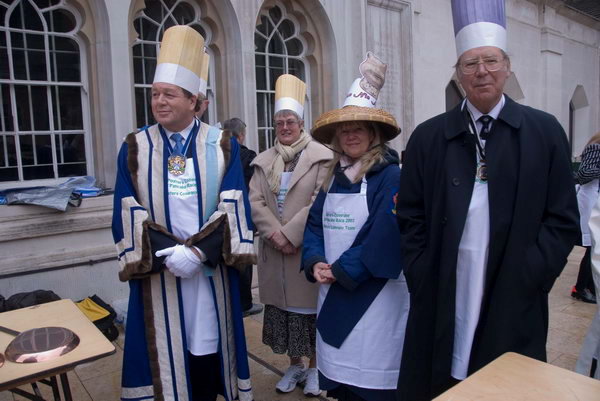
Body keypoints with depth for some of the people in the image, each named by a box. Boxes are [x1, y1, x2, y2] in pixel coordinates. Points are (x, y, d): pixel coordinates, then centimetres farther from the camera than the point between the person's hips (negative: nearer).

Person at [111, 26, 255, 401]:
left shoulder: (223, 145, 0)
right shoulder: (135, 148, 2)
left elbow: (234, 208, -6)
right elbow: (128, 215, -3)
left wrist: (199, 251, -18)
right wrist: (166, 254, -16)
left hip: (210, 271, 0)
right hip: (157, 274, 1)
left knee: (207, 349, 8)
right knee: (164, 353, 9)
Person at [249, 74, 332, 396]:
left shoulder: (321, 157, -4)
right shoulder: (263, 161, 10)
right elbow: (255, 201, 1)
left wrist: (290, 234, -17)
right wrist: (274, 233, -13)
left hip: (308, 248, -4)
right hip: (274, 250, 4)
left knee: (309, 306, 4)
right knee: (281, 304, 12)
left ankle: (314, 367, 24)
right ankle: (295, 365, 31)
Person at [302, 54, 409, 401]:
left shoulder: (390, 176, -10)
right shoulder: (334, 177, 10)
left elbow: (384, 236, -19)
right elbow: (315, 223, 7)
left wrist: (341, 271, -16)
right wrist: (316, 263, -10)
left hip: (373, 292, -6)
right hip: (334, 291, 6)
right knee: (340, 370, 17)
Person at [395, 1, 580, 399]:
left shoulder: (545, 132, 1)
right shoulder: (428, 137, 2)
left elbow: (563, 218, 1)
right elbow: (411, 217, 3)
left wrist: (528, 279, -8)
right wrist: (422, 279, -5)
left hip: (513, 301, 0)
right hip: (443, 298, 1)